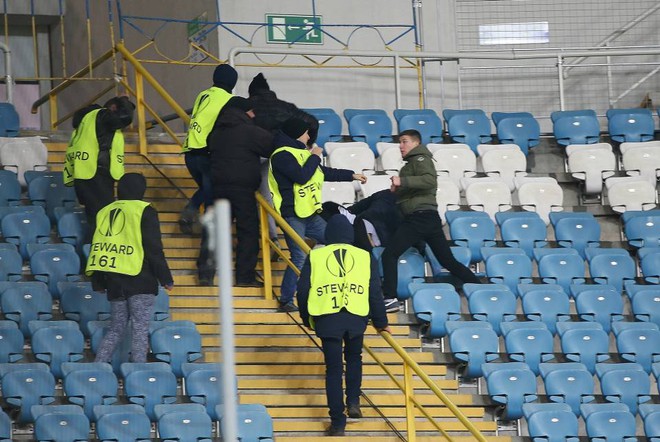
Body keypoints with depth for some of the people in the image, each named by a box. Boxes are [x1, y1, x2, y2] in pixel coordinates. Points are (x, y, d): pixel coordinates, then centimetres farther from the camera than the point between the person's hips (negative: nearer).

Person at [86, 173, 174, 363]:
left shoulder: (104, 212, 13)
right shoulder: (144, 211, -3)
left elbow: (97, 247, 15)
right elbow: (154, 249, -8)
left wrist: (98, 283, 21)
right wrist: (166, 278, -1)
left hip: (113, 281, 5)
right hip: (140, 280, -5)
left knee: (116, 328, 14)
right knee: (140, 329, -4)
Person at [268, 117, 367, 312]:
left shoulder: (302, 153, 17)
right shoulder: (282, 156, -12)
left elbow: (325, 172, 28)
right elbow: (301, 176, -25)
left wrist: (352, 175, 32)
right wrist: (314, 157, -10)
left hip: (310, 215, 10)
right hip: (293, 216, -10)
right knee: (299, 258, -14)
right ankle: (286, 301, -6)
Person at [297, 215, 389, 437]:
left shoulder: (315, 256, 8)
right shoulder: (365, 257, 10)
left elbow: (303, 290, 8)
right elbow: (375, 292, 10)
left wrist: (307, 318, 23)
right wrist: (380, 322, 20)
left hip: (327, 318, -1)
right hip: (356, 318, 1)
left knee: (333, 369, 4)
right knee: (354, 358, 27)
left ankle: (337, 422, 1)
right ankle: (353, 402, 12)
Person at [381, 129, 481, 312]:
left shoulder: (420, 159, -3)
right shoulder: (413, 162, 27)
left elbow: (430, 180, -21)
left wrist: (402, 181, -25)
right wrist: (398, 188, 14)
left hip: (419, 217, -10)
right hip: (430, 219, 10)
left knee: (389, 254, -10)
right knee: (448, 261, 13)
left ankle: (390, 298, -15)